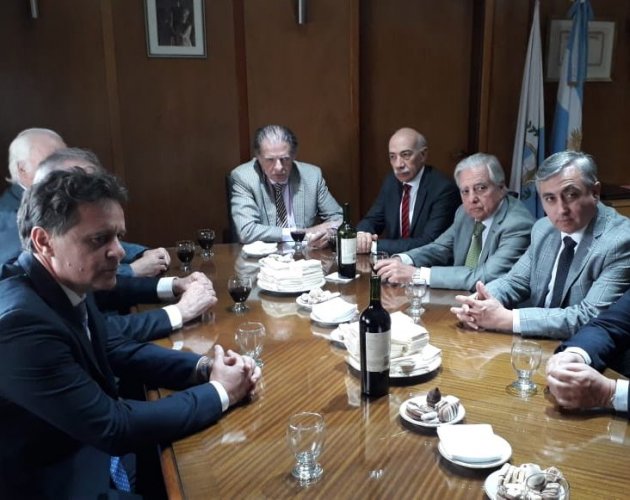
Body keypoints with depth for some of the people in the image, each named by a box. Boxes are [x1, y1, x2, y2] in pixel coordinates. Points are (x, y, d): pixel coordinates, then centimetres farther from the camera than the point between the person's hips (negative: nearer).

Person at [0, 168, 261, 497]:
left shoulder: (68, 287, -6)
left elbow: (117, 350, 8)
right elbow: (114, 428, -26)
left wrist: (204, 367, -8)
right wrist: (218, 392, -16)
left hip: (97, 450, 7)